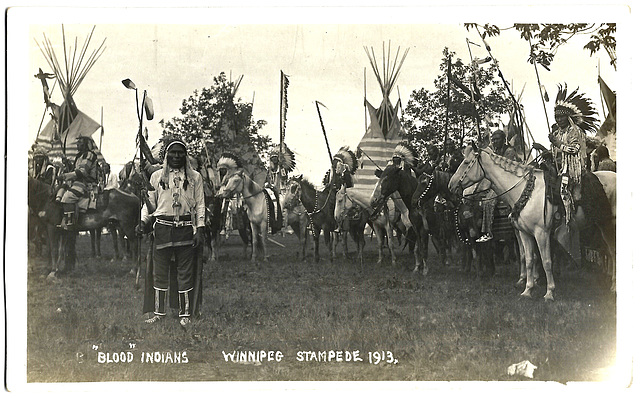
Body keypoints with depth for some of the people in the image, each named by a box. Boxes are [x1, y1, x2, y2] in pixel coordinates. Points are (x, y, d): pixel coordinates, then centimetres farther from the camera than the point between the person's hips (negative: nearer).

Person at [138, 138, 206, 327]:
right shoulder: (157, 176, 10)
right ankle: (159, 312, 13)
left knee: (185, 272, 2)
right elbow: (150, 202, 14)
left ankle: (185, 314, 9)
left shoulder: (194, 177, 9)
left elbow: (200, 204, 7)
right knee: (160, 271, 4)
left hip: (186, 228, -1)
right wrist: (143, 220, -2)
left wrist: (200, 228, -2)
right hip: (162, 228, 1)